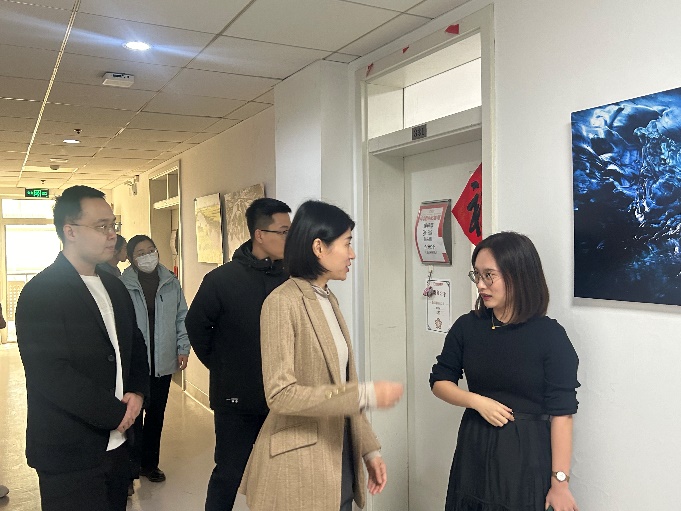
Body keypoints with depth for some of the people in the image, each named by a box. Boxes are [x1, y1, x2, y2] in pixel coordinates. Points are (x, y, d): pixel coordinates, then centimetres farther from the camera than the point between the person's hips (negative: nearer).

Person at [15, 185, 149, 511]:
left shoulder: (114, 287, 10)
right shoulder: (39, 293, -14)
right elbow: (51, 375, -21)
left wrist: (137, 392, -3)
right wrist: (116, 413, -15)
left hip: (117, 444, 7)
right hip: (69, 456, -7)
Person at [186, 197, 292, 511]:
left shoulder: (290, 278, -5)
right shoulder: (223, 279, -12)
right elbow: (196, 325, 0)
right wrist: (219, 366, 3)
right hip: (236, 399, -3)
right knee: (228, 474, 12)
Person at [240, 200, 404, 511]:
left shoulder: (329, 300, 8)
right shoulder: (283, 303, -17)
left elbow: (342, 385, 11)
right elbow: (280, 394, -23)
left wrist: (369, 449, 9)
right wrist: (367, 394, -23)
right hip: (300, 470, -7)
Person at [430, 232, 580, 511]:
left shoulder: (550, 336, -14)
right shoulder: (467, 326, -3)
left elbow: (561, 414, -12)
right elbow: (440, 381, 5)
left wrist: (559, 482, -12)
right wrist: (478, 401, -12)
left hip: (527, 454, -4)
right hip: (474, 447, 4)